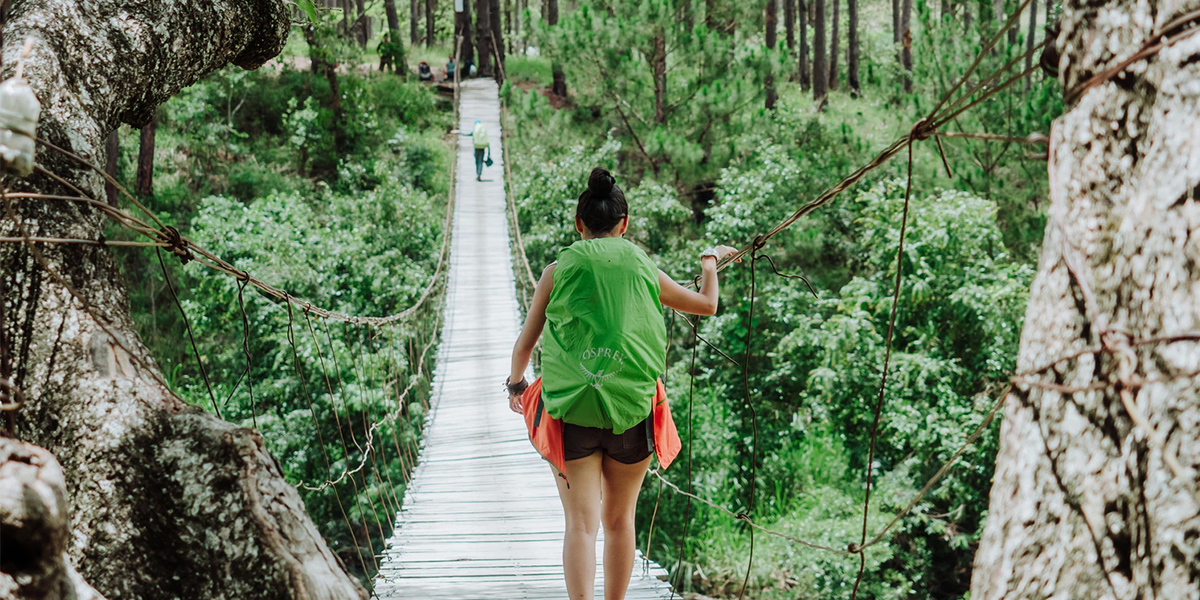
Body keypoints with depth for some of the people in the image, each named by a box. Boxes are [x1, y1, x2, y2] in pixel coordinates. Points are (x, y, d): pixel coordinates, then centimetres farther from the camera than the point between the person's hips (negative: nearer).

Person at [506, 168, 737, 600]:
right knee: (619, 519, 16)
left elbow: (524, 343, 8)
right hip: (632, 407, 1)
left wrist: (515, 383, 28)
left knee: (581, 522, -2)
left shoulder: (559, 270, 2)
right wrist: (710, 261, 40)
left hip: (572, 408, -1)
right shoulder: (642, 269, 5)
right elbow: (707, 305, 20)